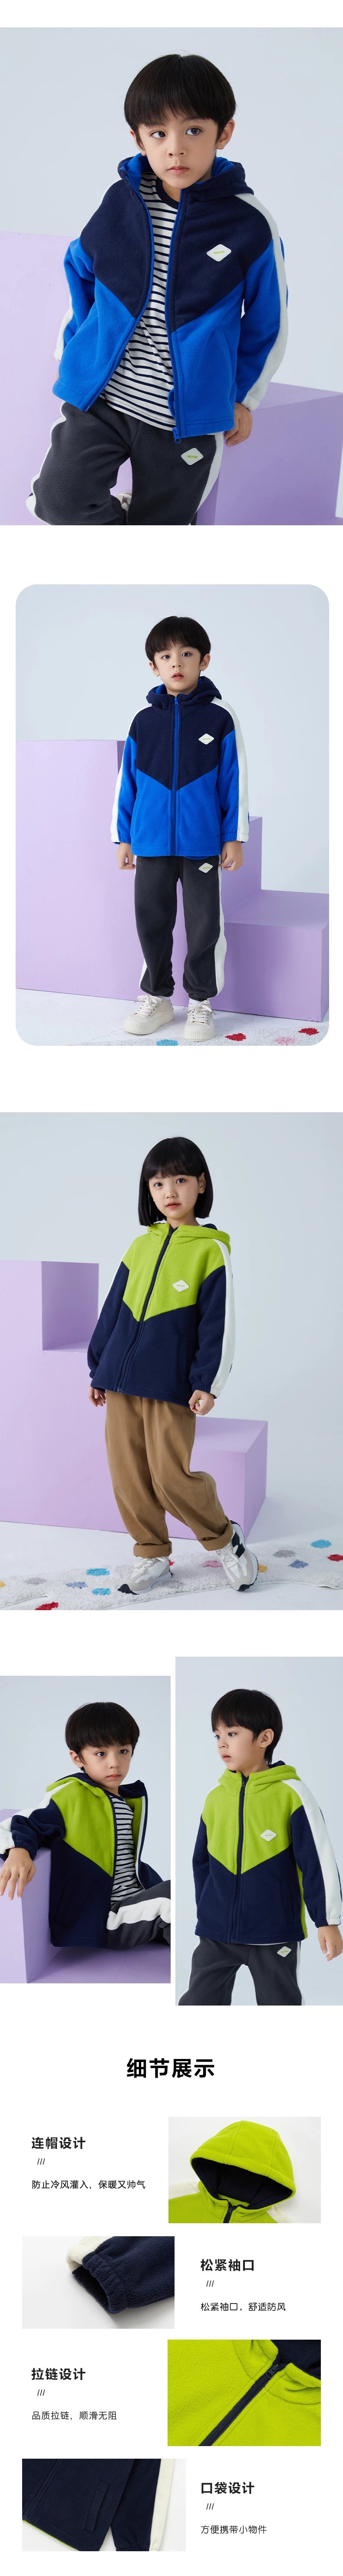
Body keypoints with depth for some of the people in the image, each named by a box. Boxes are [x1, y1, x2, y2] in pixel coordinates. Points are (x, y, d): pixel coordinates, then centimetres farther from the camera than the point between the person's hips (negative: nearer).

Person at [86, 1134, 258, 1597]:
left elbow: (220, 1322, -6)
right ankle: (152, 1557, 20)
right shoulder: (140, 1247, 11)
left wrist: (208, 1382, -12)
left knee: (171, 1479, -9)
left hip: (172, 1387, -5)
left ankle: (225, 1538, 14)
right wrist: (99, 1370, 16)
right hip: (121, 1383, 5)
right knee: (129, 1477, 5)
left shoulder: (211, 1250, -3)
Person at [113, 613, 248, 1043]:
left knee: (204, 923, 4)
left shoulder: (219, 718, -3)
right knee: (152, 921, 9)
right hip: (152, 843, 2)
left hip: (202, 843, -2)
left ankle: (200, 1001, 16)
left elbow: (234, 779, -1)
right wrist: (123, 837, 6)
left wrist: (234, 837, -2)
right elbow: (127, 780, 7)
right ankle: (156, 997, 23)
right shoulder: (144, 721, 2)